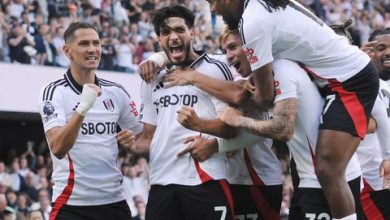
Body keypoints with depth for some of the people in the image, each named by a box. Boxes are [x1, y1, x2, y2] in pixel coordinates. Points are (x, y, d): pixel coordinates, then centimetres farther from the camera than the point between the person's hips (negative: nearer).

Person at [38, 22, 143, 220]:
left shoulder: (116, 92, 7)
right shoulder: (53, 92, -7)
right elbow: (58, 149, -20)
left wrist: (131, 142, -6)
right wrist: (82, 108, -32)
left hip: (114, 201, 4)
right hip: (71, 203, -4)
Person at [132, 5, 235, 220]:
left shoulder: (214, 69, 0)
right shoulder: (152, 81, 19)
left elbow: (231, 126, -7)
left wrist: (198, 123, -26)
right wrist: (133, 146, 0)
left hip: (204, 180, -5)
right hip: (161, 183, 5)